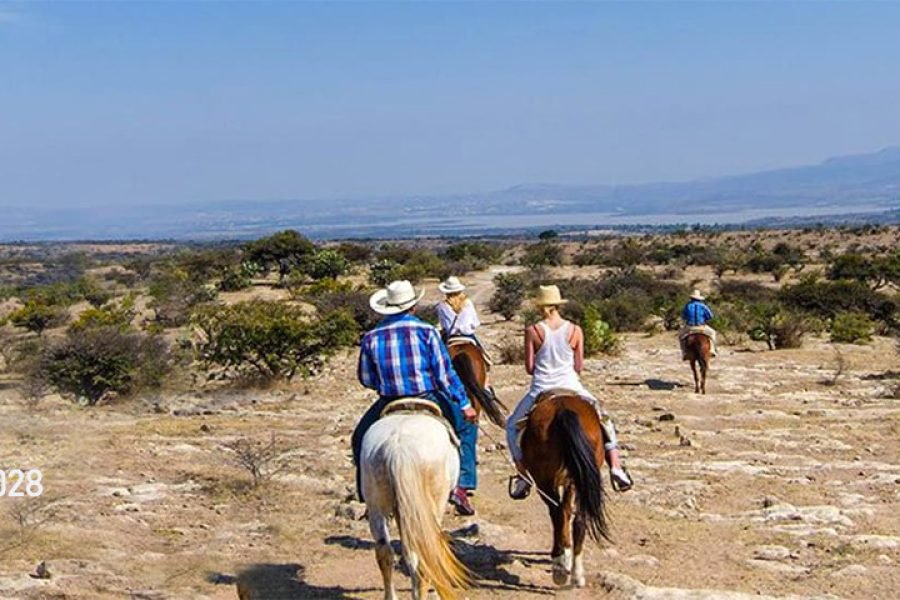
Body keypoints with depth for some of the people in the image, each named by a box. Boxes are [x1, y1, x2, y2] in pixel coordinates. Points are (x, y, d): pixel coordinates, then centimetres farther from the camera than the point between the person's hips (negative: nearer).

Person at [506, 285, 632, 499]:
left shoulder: (533, 331, -6)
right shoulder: (575, 330, -2)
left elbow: (529, 368, -3)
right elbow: (578, 366, 2)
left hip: (541, 391, -1)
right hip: (571, 387, 1)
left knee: (513, 426, 22)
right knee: (603, 419, 23)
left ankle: (523, 476, 13)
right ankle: (616, 468, 10)